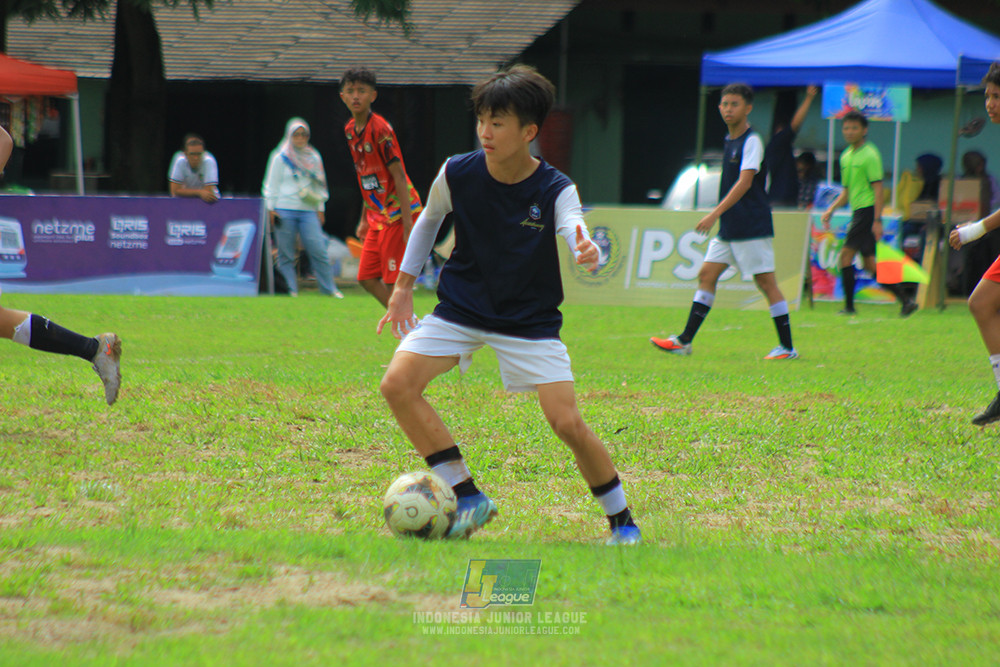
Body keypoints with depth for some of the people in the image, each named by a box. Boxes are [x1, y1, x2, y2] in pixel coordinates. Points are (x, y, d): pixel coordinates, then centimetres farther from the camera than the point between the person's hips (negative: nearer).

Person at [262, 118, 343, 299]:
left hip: (308, 211, 2)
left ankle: (328, 288, 0)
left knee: (318, 250, -6)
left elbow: (319, 186, 20)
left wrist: (320, 209, 15)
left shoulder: (314, 158, 15)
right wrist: (271, 209, -1)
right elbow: (272, 184, 5)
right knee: (286, 254, -3)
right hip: (285, 211, -2)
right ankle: (290, 289, 3)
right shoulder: (280, 158, 4)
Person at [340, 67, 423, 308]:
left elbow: (399, 175, -18)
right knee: (367, 279, 8)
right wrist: (364, 219, 20)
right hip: (378, 216, 9)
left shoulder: (380, 129, -16)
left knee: (393, 281, -8)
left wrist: (408, 224, -22)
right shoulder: (350, 129, 9)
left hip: (398, 213, -9)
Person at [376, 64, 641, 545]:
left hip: (530, 320, -2)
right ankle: (469, 499, -9)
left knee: (567, 423, -15)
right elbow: (428, 221, 10)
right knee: (397, 384, -19)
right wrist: (403, 288, 11)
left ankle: (622, 521, 8)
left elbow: (576, 236, -32)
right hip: (461, 308, 3)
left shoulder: (555, 190, -16)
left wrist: (587, 253, -57)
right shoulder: (457, 173, -10)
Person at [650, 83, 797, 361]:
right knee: (707, 274, 5)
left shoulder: (752, 141, -13)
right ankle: (684, 341, 6)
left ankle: (787, 347, 0)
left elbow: (744, 182, -23)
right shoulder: (730, 140, 14)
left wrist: (715, 214, -28)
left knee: (766, 281, -5)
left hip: (752, 228, -9)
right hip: (728, 228, 9)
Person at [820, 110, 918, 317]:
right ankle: (905, 300, 7)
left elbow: (878, 189, -14)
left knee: (846, 256, -10)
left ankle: (849, 306, -5)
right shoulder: (846, 156, 16)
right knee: (869, 264, 6)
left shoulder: (869, 155, -9)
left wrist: (877, 220, -19)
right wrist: (831, 209, 13)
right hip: (858, 212, 9)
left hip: (867, 210, -9)